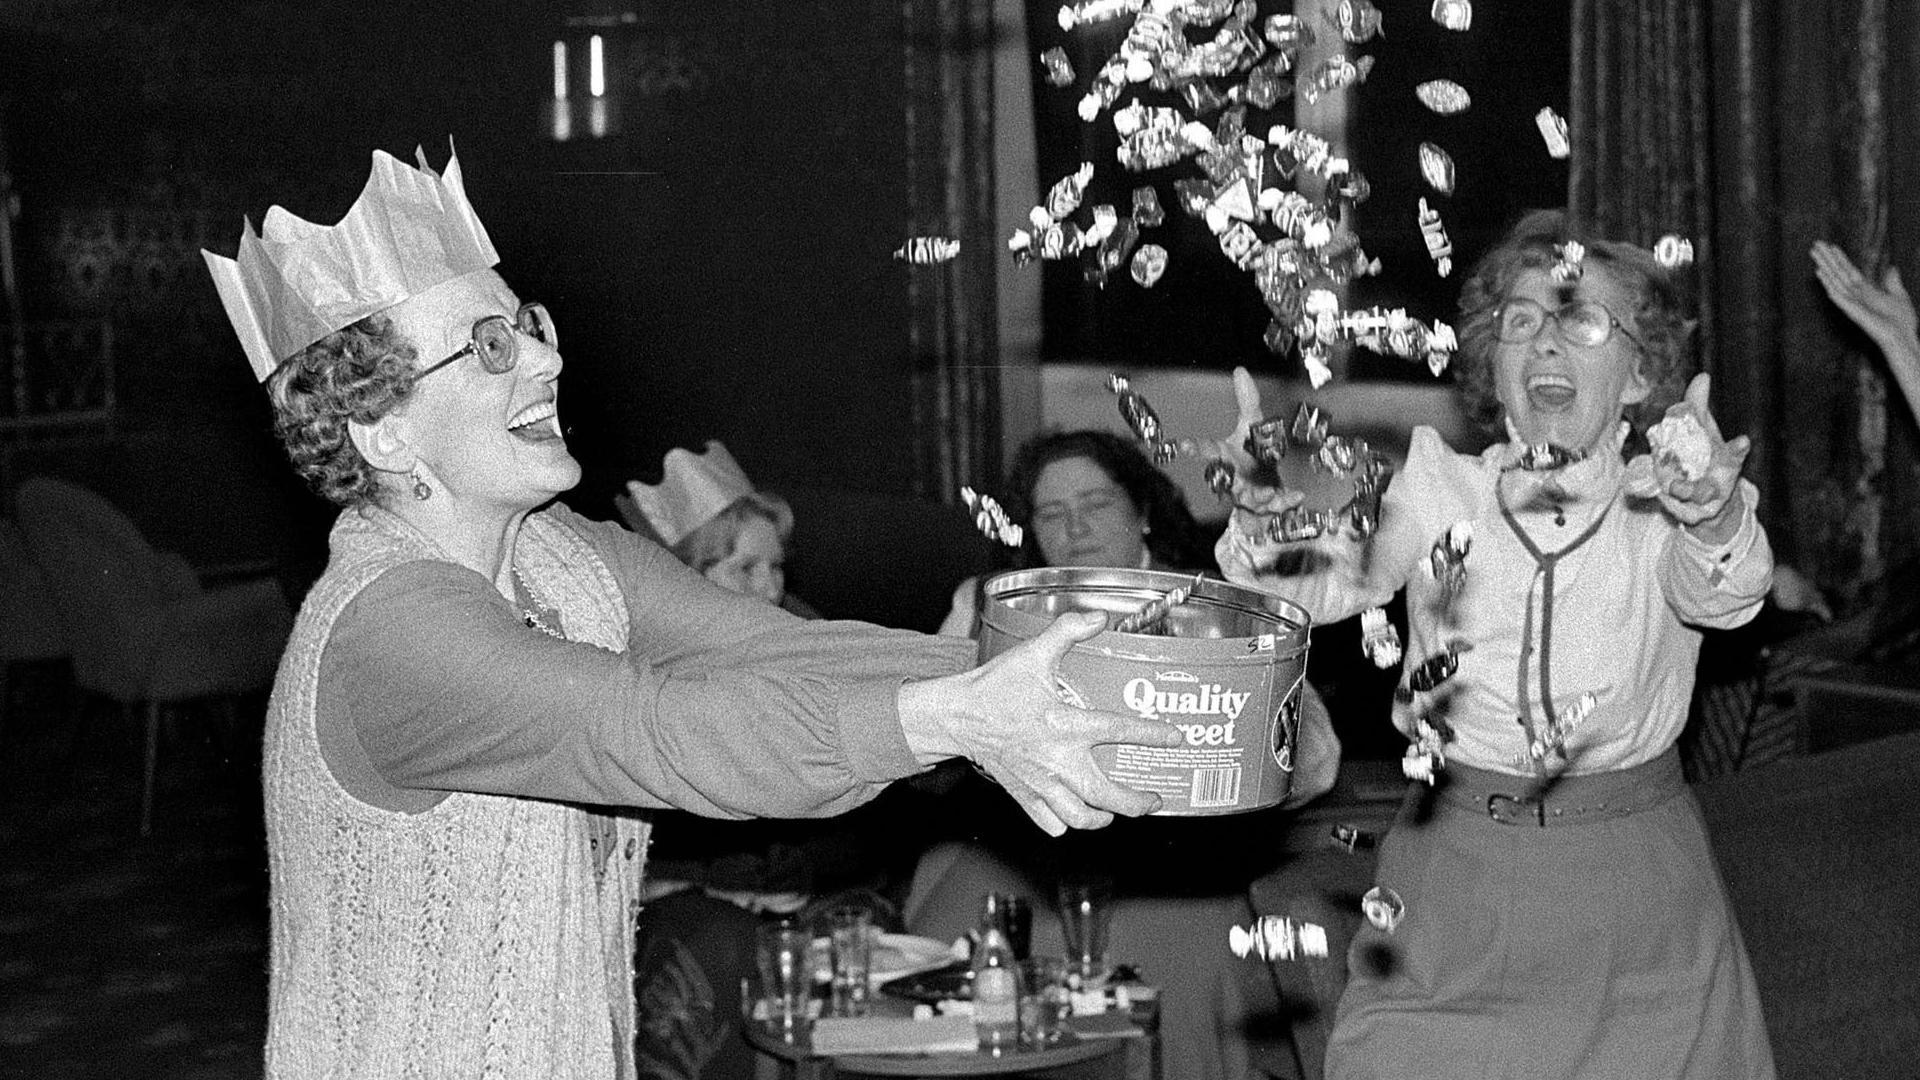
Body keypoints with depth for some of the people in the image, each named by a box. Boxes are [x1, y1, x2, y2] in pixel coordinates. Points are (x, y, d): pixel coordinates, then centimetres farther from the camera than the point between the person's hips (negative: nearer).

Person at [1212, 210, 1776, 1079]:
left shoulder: (1659, 506, -5)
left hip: (1638, 906, 0)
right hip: (1453, 887, 1)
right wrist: (1264, 511, -37)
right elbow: (1335, 579, -15)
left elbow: (1720, 593, -25)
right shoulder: (1441, 485, -2)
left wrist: (1714, 516, -48)